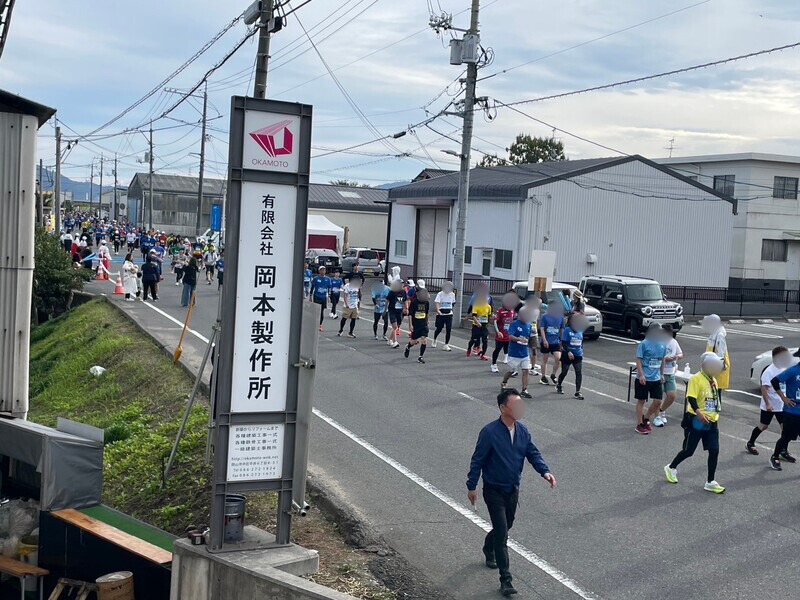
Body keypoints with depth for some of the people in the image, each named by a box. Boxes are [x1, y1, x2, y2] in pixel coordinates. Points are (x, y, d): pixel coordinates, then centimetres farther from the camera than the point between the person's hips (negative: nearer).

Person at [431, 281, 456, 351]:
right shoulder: (440, 294, -9)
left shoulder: (452, 294, 4)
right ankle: (434, 341, 35)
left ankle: (446, 345, 2)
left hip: (449, 314, 3)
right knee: (439, 329, 7)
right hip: (441, 314, -3)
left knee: (449, 330, -5)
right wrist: (438, 310, -37)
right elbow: (436, 302, -22)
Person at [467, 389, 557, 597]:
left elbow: (533, 453, 0)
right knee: (502, 533, -8)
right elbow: (477, 460, -13)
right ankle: (505, 580, -1)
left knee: (505, 527, 22)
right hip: (494, 491, -6)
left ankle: (489, 549, 54)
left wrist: (545, 471, -18)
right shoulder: (490, 432, -20)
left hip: (513, 490, 6)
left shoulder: (523, 431, -3)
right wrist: (472, 487, -9)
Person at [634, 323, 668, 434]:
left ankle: (646, 418, 25)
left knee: (658, 401, 3)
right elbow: (638, 360, -12)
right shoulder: (644, 344, -12)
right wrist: (641, 375, -19)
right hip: (644, 379, -5)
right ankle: (639, 424, 16)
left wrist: (661, 374, 18)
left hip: (656, 379, 5)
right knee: (641, 400, 6)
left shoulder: (662, 345, 4)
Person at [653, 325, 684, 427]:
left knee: (672, 395, 3)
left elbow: (681, 354, 20)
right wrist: (665, 359, -25)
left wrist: (677, 356, -3)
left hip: (670, 374, 6)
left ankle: (662, 411, 28)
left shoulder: (674, 342, 8)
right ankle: (657, 416, 14)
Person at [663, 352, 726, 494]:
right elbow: (691, 398, -22)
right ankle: (671, 468, 26)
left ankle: (710, 482, 7)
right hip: (697, 421, -7)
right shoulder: (696, 379, -12)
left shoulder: (713, 381, 14)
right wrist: (699, 413, -35)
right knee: (689, 450, 1)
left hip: (711, 422, 7)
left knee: (714, 451, -1)